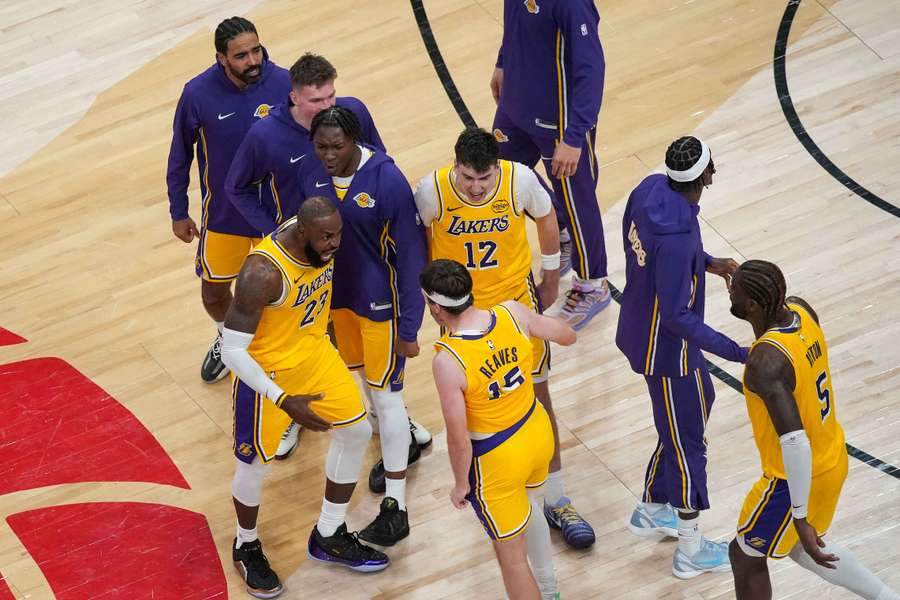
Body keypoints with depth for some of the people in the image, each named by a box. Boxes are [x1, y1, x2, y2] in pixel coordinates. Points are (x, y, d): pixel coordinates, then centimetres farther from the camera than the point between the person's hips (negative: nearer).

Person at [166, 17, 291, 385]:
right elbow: (180, 154, -6)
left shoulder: (284, 84, -21)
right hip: (223, 213, 1)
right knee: (213, 288, 16)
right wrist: (178, 212, 1)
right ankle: (227, 338, 49)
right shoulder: (199, 94, -21)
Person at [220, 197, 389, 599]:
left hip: (314, 351, 7)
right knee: (254, 462, 10)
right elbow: (232, 351, -31)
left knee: (356, 431, 12)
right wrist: (283, 401, -34)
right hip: (265, 368, -7)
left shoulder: (319, 239, -15)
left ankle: (329, 537, 31)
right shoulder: (263, 274, -36)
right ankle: (246, 547, 39)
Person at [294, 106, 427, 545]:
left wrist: (408, 327, -17)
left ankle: (395, 508, 3)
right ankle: (405, 442, 52)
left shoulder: (387, 181, -25)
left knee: (384, 392, -2)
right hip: (335, 294, 6)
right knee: (364, 375, 23)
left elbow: (411, 254, -19)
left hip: (379, 301, -6)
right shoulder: (308, 172, -10)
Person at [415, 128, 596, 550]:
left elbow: (546, 217, 0)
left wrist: (551, 279, 10)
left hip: (516, 298, 0)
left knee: (537, 398, 3)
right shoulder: (432, 191, -24)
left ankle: (555, 500, 14)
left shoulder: (520, 179, -23)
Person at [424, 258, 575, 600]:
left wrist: (461, 484, -5)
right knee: (527, 504, 37)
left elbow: (458, 437, -23)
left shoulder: (447, 362, -31)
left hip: (497, 460, -7)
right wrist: (546, 322, 26)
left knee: (511, 554, 13)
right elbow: (567, 336, 3)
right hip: (538, 433, 7)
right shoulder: (513, 314, -17)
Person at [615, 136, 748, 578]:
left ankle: (651, 511, 42)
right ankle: (691, 551, 28)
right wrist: (737, 352, -30)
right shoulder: (676, 238, -38)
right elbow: (677, 316, -31)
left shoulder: (651, 189, -11)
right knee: (686, 442, 10)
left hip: (641, 332, 9)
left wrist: (708, 263, 8)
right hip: (666, 350, -9)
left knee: (700, 401, 28)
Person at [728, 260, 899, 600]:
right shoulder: (801, 310, -10)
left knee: (745, 555, 16)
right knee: (797, 548, 31)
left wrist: (800, 518, -32)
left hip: (798, 477, -8)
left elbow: (795, 444, -37)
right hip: (832, 459, 8)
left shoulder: (765, 362, -34)